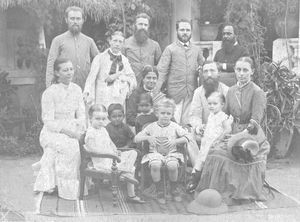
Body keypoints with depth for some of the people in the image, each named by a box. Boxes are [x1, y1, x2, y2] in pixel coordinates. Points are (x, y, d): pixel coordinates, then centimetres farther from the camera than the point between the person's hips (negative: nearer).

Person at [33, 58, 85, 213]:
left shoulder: (76, 89, 8)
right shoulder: (50, 93, -9)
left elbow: (81, 115, 10)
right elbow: (48, 121, -11)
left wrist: (80, 129, -9)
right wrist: (66, 130, -21)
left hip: (72, 132, 5)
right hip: (53, 132, -5)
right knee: (69, 146, -33)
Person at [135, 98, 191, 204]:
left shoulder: (175, 127, 8)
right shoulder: (152, 127, 7)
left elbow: (187, 137, 2)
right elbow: (136, 138, 6)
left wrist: (175, 141, -12)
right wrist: (147, 137, -13)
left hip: (171, 153, 0)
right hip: (155, 153, 0)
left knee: (172, 166, -33)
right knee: (155, 165, -35)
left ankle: (174, 189, -4)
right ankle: (159, 191, -13)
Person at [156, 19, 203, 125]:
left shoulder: (196, 49, 12)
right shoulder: (170, 49, 1)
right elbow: (161, 71, -4)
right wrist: (155, 92, -12)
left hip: (192, 93, 3)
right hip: (175, 92, -3)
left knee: (188, 123, 4)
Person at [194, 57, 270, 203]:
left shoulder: (257, 92, -9)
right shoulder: (231, 91, 10)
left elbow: (255, 121, -16)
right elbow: (225, 114, 17)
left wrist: (241, 136, -26)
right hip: (234, 134, 5)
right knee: (216, 154, -17)